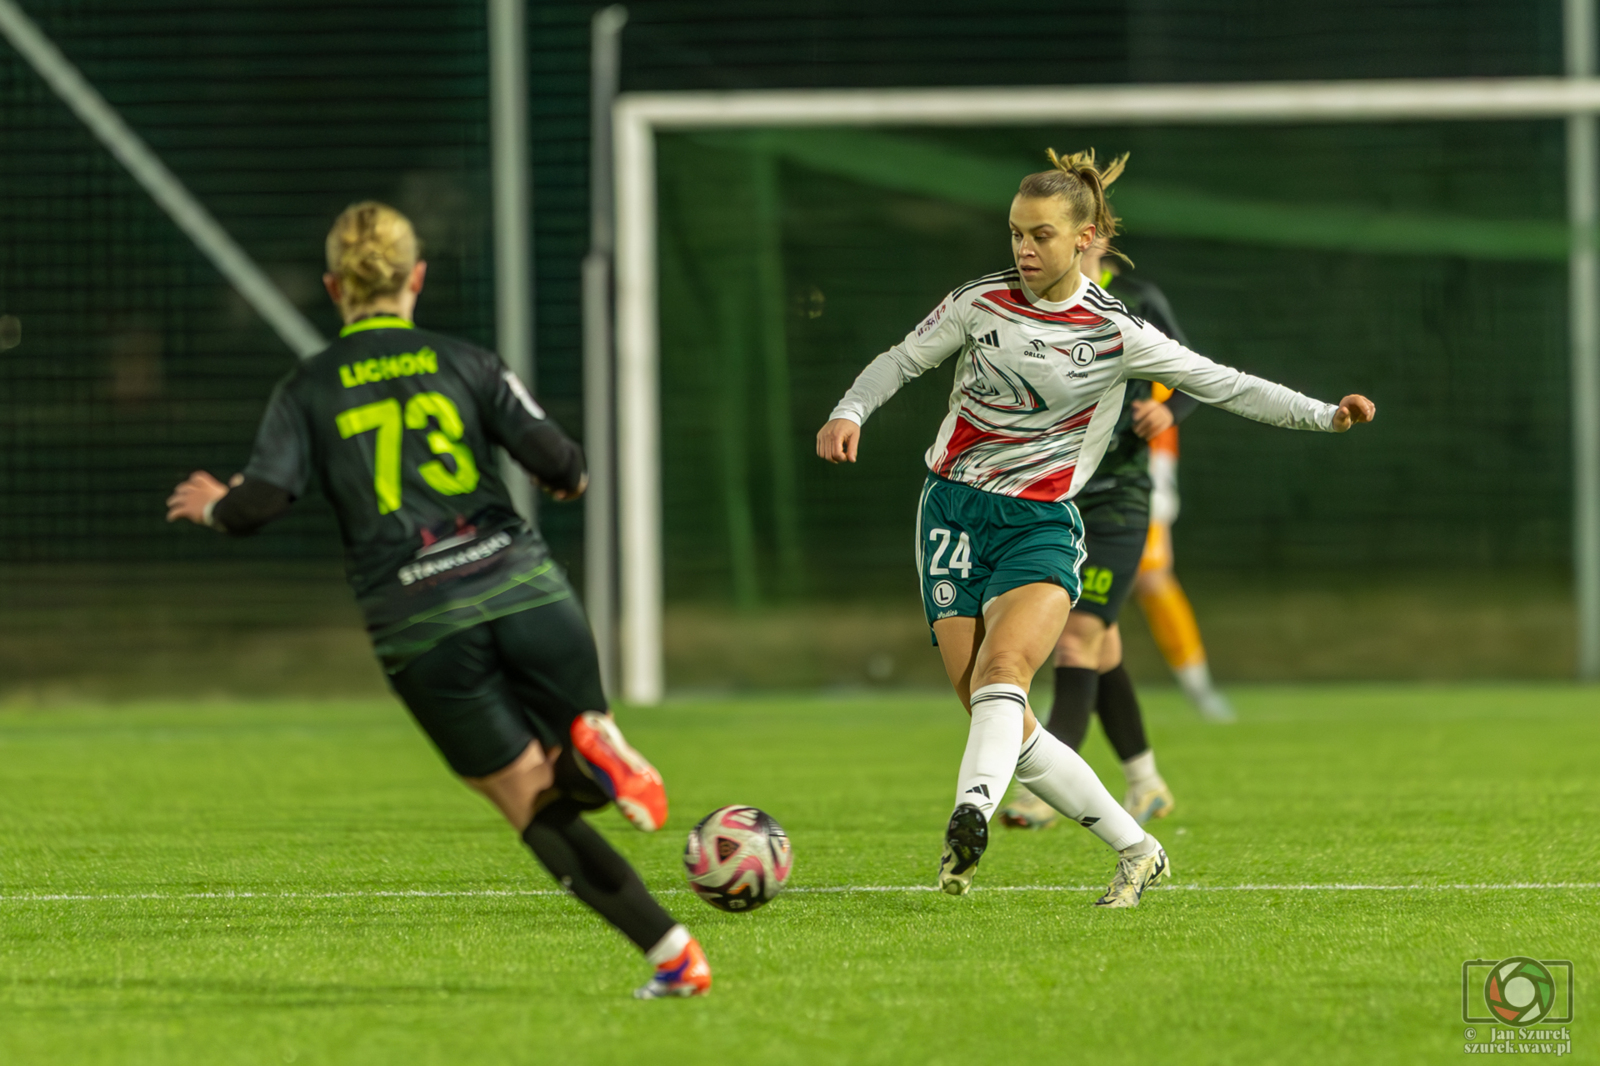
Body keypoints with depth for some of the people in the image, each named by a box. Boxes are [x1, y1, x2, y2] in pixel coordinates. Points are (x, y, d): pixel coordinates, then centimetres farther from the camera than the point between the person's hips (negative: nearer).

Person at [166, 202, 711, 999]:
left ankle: (673, 953, -15)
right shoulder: (466, 365, 8)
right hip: (526, 595, 0)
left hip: (422, 630, 0)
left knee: (541, 813, 7)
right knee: (580, 779, 20)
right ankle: (596, 748, -20)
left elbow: (260, 502, -5)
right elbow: (555, 461, -2)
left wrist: (211, 507, 18)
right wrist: (571, 478, 22)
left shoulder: (307, 392, 7)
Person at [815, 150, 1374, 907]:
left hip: (1041, 523, -2)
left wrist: (1325, 416, -9)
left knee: (1003, 668, -30)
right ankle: (1135, 850, 7)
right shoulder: (980, 303, 2)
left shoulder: (1116, 334, -3)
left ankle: (970, 815, -48)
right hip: (955, 510, 2)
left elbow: (1225, 386, 1)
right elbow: (900, 361, 14)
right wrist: (850, 413, -5)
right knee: (1003, 724, -5)